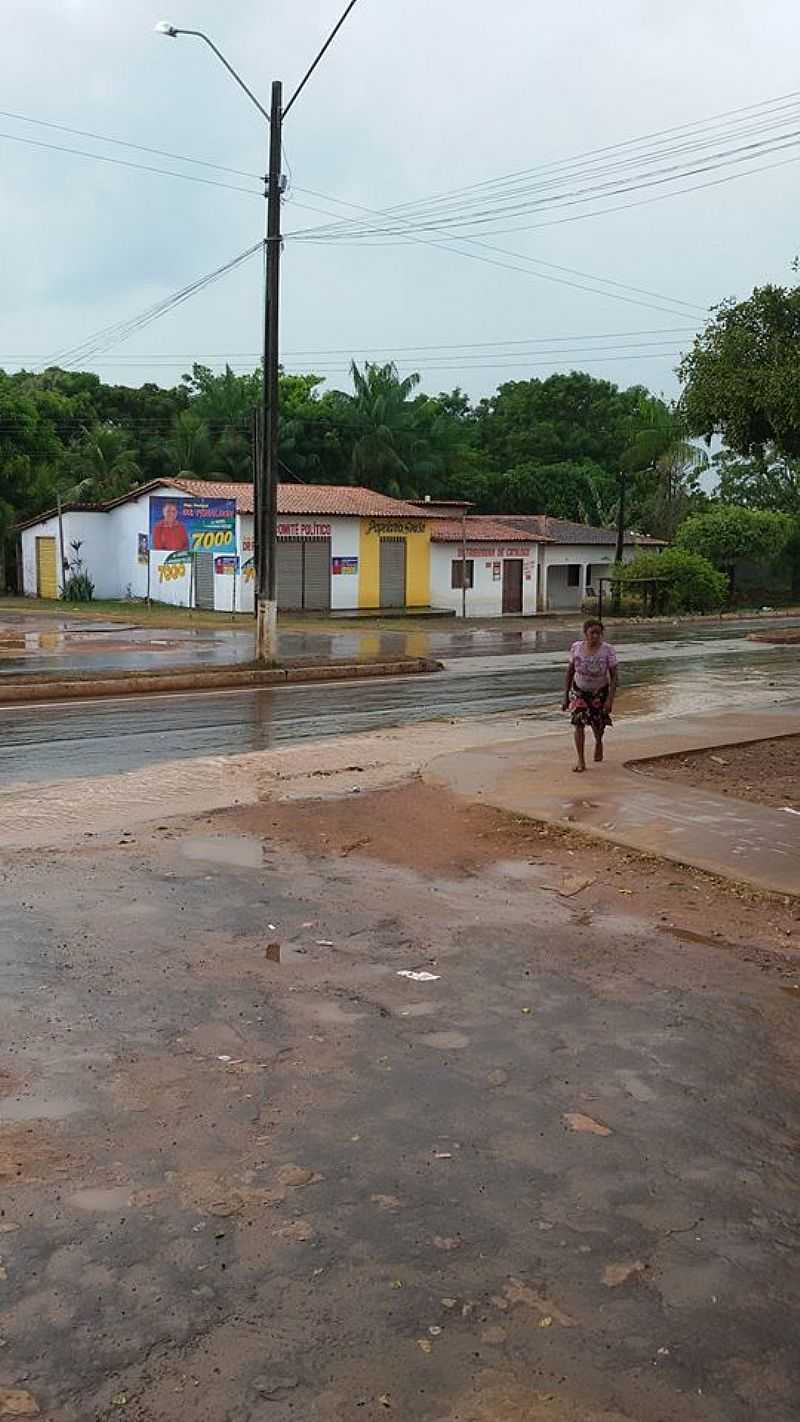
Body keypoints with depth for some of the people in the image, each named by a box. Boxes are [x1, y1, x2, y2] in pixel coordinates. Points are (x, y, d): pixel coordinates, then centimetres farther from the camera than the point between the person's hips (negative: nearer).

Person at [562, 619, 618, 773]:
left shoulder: (607, 650, -21)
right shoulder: (576, 648, -14)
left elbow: (613, 676, -17)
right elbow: (570, 672, -3)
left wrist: (610, 699, -24)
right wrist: (566, 695, -2)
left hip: (600, 692, -1)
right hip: (580, 691, 1)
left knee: (598, 724, 11)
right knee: (579, 722, -13)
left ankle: (598, 743, 49)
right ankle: (581, 761, -6)